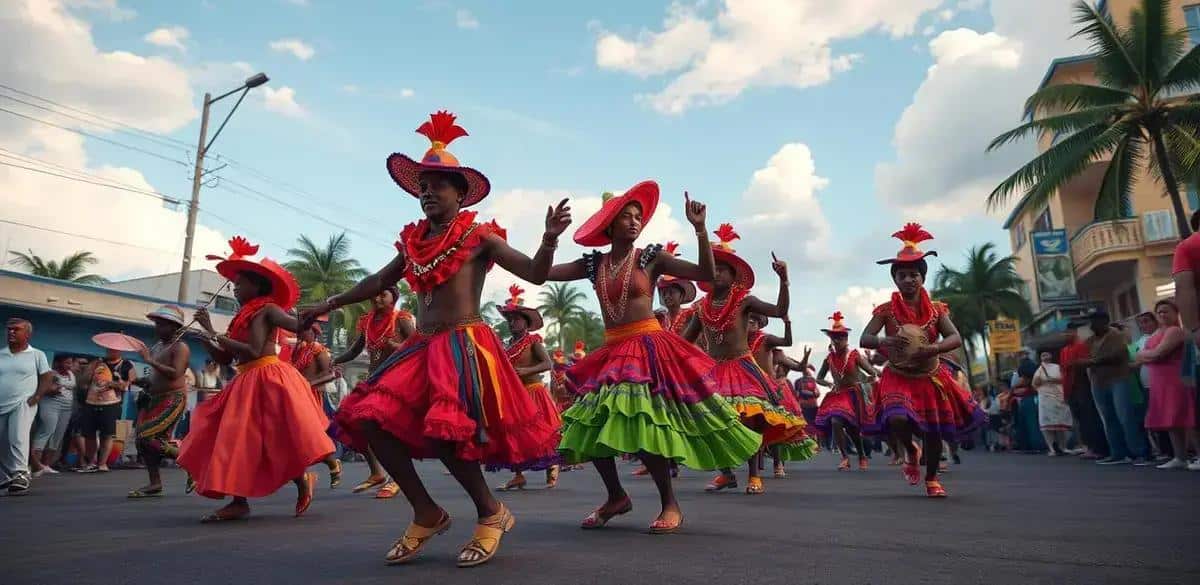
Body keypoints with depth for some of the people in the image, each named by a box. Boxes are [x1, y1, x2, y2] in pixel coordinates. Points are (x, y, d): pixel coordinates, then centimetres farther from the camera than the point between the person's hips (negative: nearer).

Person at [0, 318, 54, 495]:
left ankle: (20, 475, -22)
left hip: (23, 404, -4)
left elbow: (47, 378, 2)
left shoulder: (37, 355, 3)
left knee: (18, 438, -21)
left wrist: (36, 397, -10)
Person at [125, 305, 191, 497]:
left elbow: (175, 373, -26)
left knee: (150, 438, -16)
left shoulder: (180, 347, -12)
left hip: (173, 400, -9)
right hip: (155, 398, 9)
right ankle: (155, 484, 16)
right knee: (142, 438, 6)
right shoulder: (157, 346, 14)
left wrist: (149, 360, -24)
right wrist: (145, 382, 8)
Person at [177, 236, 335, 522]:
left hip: (267, 381, -9)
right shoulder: (241, 317, 17)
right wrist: (208, 331, 7)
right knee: (233, 439, 4)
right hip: (246, 384, 9)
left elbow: (253, 352, -18)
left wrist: (218, 337, -16)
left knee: (273, 442, -6)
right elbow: (224, 358, 16)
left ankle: (303, 480, 15)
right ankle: (239, 502, 8)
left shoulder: (267, 309, -6)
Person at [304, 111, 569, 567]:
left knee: (445, 432, -23)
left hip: (465, 346, -7)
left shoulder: (478, 236, -1)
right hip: (421, 348, 7)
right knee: (370, 420, -6)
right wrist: (329, 304, 35)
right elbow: (378, 282, 30)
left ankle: (492, 514, 4)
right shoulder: (412, 241, 15)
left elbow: (535, 274, -7)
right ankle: (426, 514, 8)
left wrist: (549, 239, -26)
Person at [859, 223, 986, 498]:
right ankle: (910, 452, 9)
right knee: (897, 419, -27)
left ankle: (932, 479, 33)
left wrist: (933, 348, -30)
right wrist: (885, 341, -35)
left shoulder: (936, 309, -1)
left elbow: (956, 338, -10)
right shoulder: (886, 310, -6)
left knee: (933, 430, 8)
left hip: (931, 376, 2)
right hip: (898, 376, -2)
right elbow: (864, 339, -13)